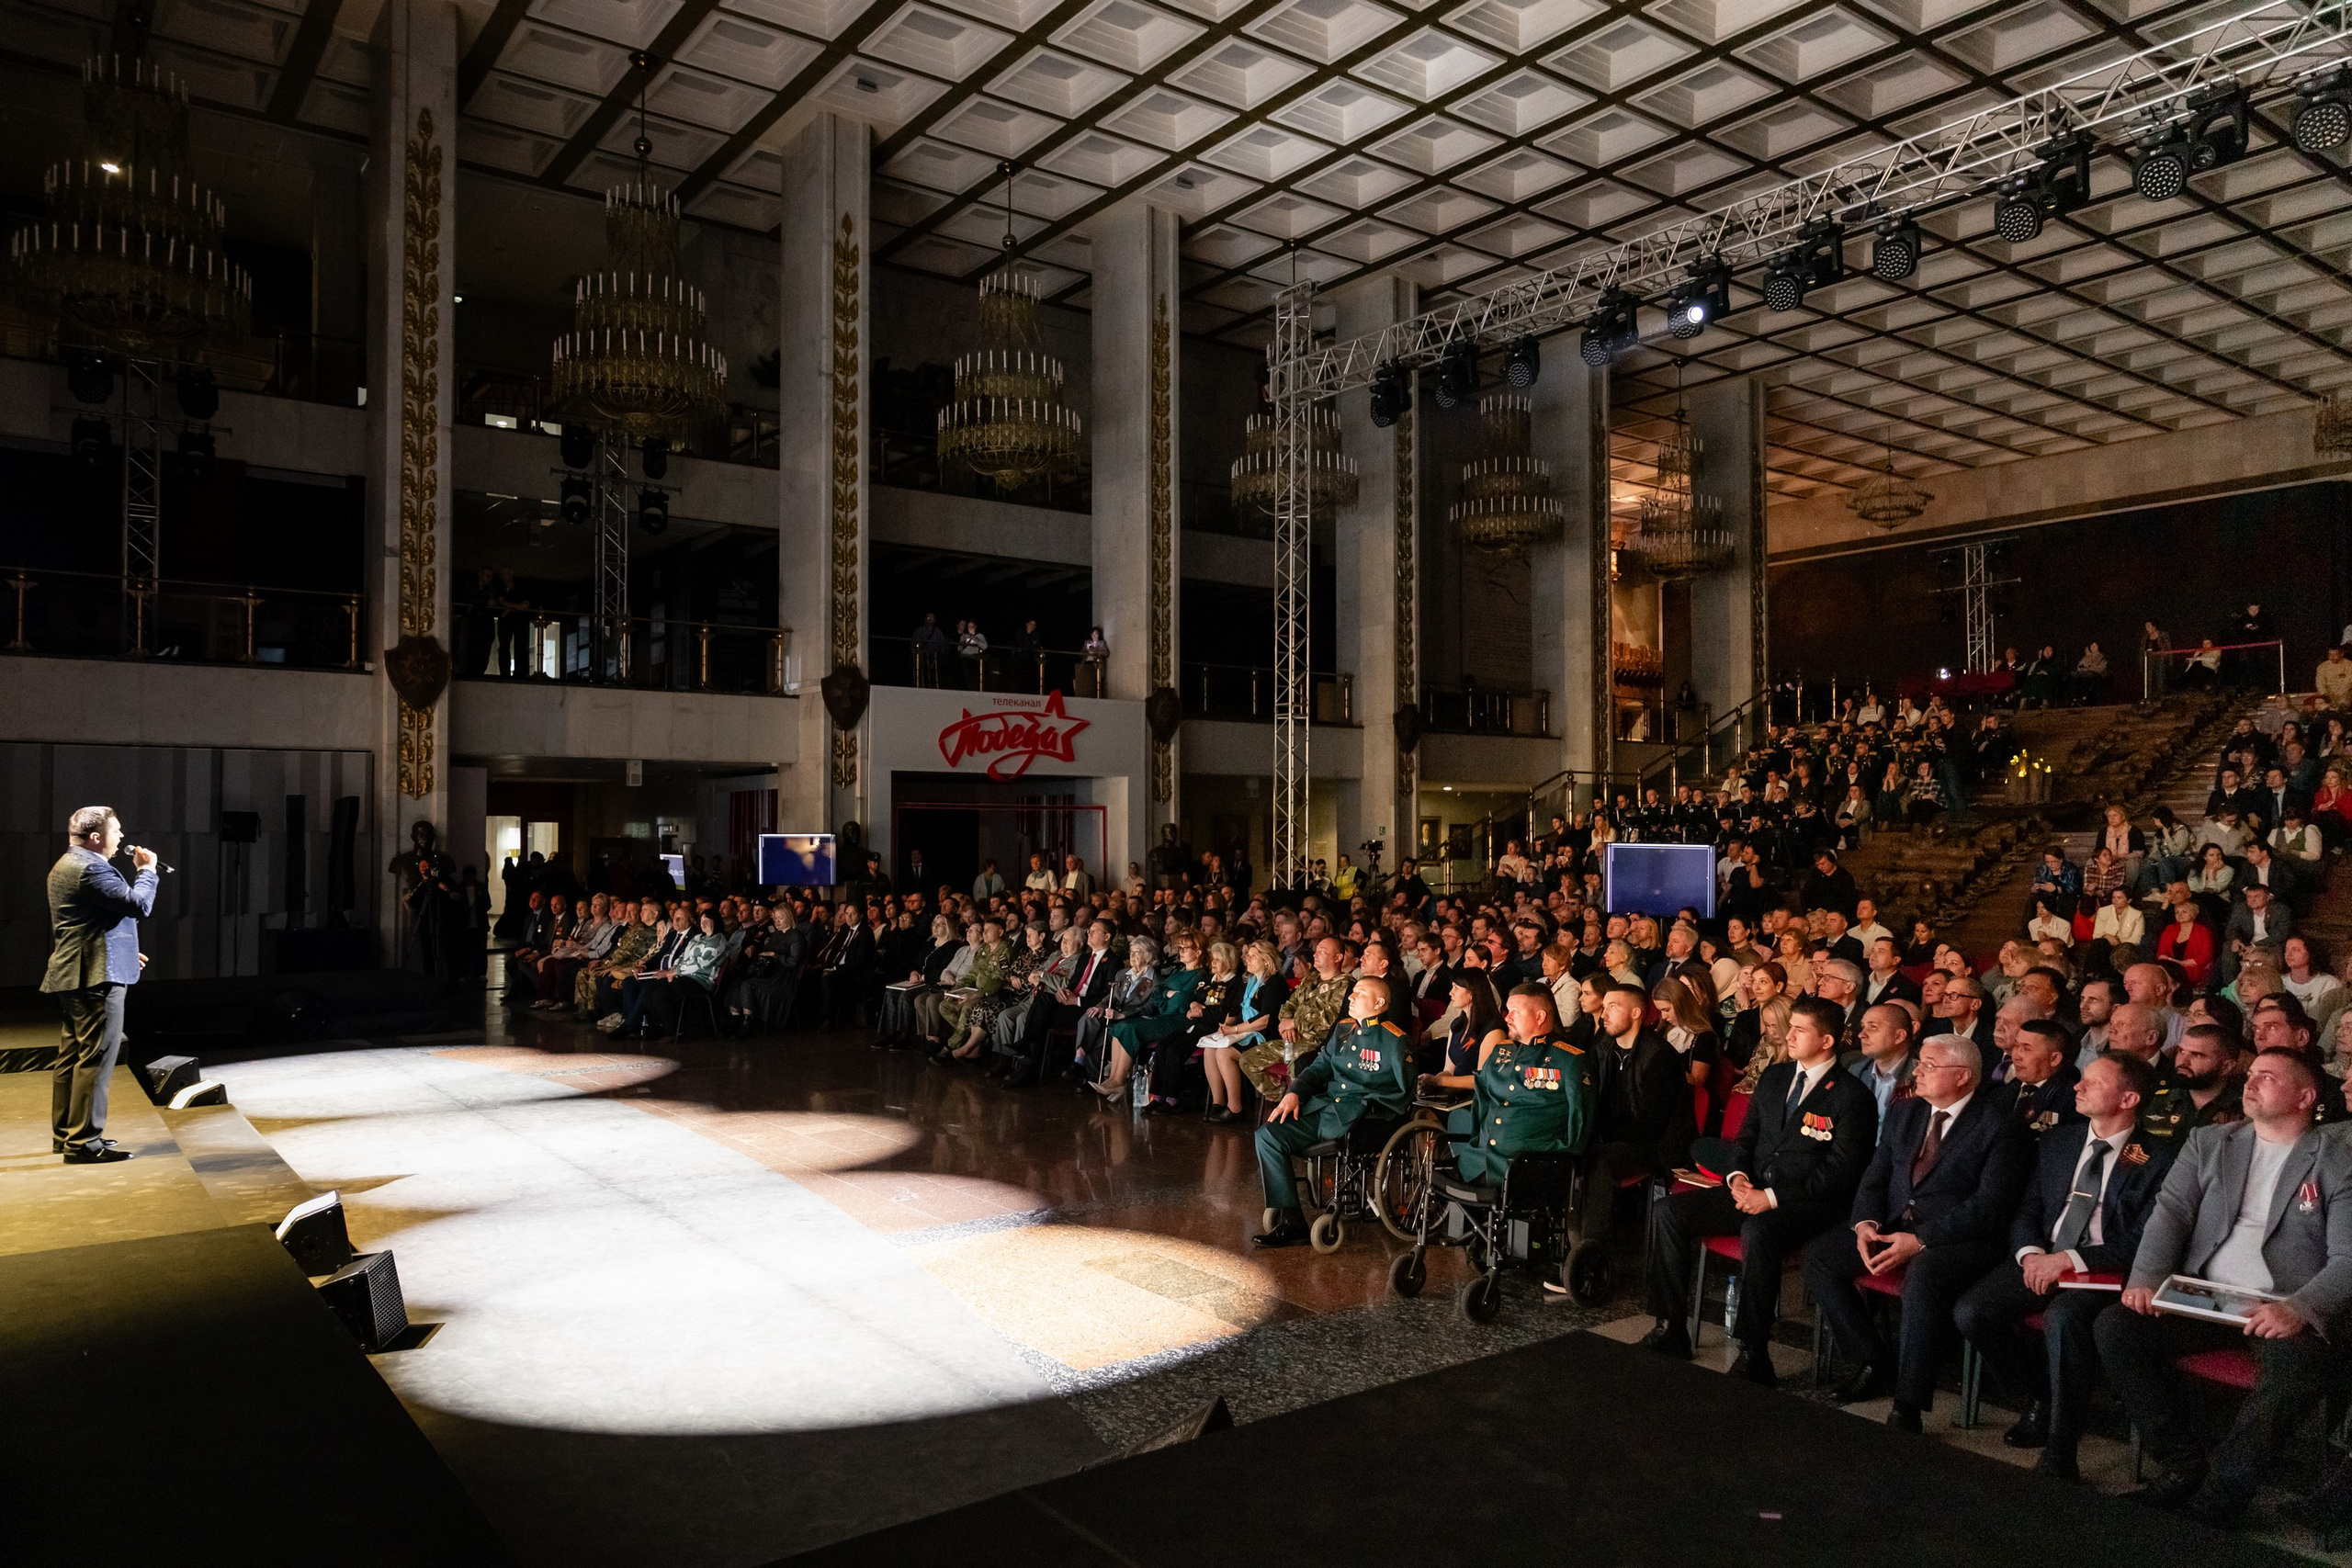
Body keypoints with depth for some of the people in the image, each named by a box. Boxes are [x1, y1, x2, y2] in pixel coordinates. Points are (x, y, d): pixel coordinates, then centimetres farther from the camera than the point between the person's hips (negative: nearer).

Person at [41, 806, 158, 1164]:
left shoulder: (66, 866, 20)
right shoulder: (91, 868, -17)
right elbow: (139, 905, -22)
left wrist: (124, 949, 29)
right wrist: (146, 870, -7)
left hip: (72, 976, 11)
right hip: (98, 977, -11)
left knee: (72, 1055, 15)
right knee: (97, 1057, -8)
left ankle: (65, 1134, 23)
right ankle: (84, 1141, -7)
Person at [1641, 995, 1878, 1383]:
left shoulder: (1852, 1096, -6)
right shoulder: (1773, 1077, 15)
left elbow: (1839, 1171, -13)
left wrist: (1773, 1197, -19)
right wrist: (1737, 1175, -3)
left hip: (1806, 1203, -7)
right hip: (1752, 1191, 7)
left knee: (1757, 1231, -38)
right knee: (1670, 1212, -11)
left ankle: (1753, 1354, -29)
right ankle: (1670, 1329, -6)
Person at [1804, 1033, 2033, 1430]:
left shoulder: (1999, 1129, -7)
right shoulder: (1904, 1113, 14)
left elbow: (1988, 1207, -15)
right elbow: (1874, 1178, 16)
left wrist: (1920, 1241, -22)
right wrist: (1866, 1224, -5)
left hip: (1957, 1239, -7)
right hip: (1893, 1227, 7)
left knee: (1922, 1275, -38)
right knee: (1817, 1254, -12)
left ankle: (1908, 1405, -27)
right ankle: (1874, 1361, 0)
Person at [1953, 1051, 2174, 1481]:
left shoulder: (2157, 1161, -2)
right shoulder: (2057, 1143, 14)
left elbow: (2142, 1244, -9)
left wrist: (2071, 1260, -19)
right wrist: (2031, 1254, -8)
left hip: (2101, 1271, -5)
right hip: (2041, 1258, 5)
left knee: (2063, 1318, -37)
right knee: (1969, 1313, -19)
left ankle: (2058, 1453, -23)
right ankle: (2038, 1396, 9)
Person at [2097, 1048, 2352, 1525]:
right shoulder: (2208, 1142, 14)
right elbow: (2170, 1213, 5)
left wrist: (2298, 1310, -24)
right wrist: (2146, 1279, -12)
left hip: (2286, 1313, -3)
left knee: (2299, 1372, -36)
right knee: (2115, 1327, -20)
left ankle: (2214, 1495, -18)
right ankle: (2182, 1463, -5)